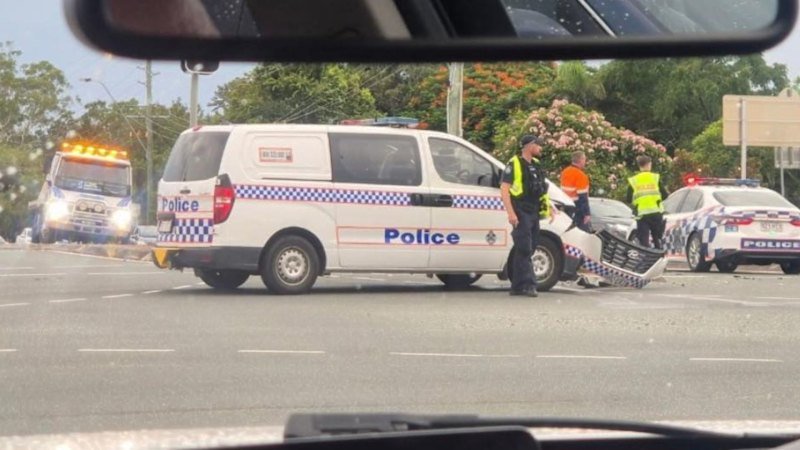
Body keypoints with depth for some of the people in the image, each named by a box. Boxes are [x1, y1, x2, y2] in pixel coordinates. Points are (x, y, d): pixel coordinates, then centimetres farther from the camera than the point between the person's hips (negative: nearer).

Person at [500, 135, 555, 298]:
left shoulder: (536, 165, 17)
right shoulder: (514, 164, -6)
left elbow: (543, 189, 28)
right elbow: (504, 189, -12)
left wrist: (550, 208, 20)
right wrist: (511, 213, -20)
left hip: (534, 213, 8)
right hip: (521, 214, -8)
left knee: (527, 250, 8)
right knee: (524, 249, -12)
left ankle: (517, 287, 12)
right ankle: (528, 284, -16)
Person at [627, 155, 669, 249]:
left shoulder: (633, 181, 2)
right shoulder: (656, 178, 1)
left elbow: (629, 200, 3)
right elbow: (664, 195, 1)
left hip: (641, 214, 0)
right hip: (656, 213, 0)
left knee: (643, 242, 1)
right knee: (658, 240, 13)